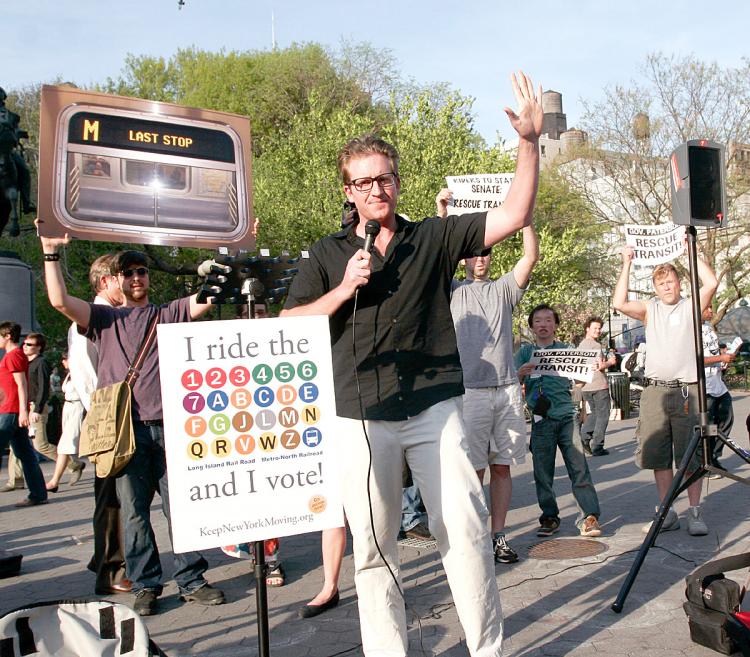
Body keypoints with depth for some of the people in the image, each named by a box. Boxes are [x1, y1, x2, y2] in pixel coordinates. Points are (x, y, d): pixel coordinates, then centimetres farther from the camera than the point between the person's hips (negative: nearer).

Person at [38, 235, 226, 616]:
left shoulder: (168, 314, 15)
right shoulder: (105, 319, 13)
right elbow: (59, 301, -1)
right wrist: (51, 252, -6)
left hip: (167, 427, 1)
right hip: (125, 430, 0)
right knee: (134, 512, 4)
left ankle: (190, 581, 11)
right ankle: (145, 586, 15)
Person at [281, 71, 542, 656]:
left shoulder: (433, 238, 8)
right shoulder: (328, 255, 10)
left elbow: (513, 217, -1)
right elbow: (290, 329, 4)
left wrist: (530, 142, -10)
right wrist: (344, 290, -8)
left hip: (435, 406, 0)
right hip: (361, 415, 1)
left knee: (466, 528, -1)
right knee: (373, 542, 5)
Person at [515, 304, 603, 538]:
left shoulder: (567, 350, 12)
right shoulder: (525, 352, 11)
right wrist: (521, 373, -17)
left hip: (567, 415, 0)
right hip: (540, 420, 0)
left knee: (579, 467, -5)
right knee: (543, 472, 4)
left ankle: (589, 517, -1)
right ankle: (549, 517, 14)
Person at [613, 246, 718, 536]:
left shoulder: (691, 306, 7)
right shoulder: (649, 309, 11)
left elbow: (711, 283, -11)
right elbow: (620, 303, -6)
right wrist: (626, 265, -1)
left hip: (687, 390, -2)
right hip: (655, 390, 2)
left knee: (691, 454, -1)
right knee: (658, 455, 5)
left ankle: (695, 512, 7)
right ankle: (667, 513, 15)